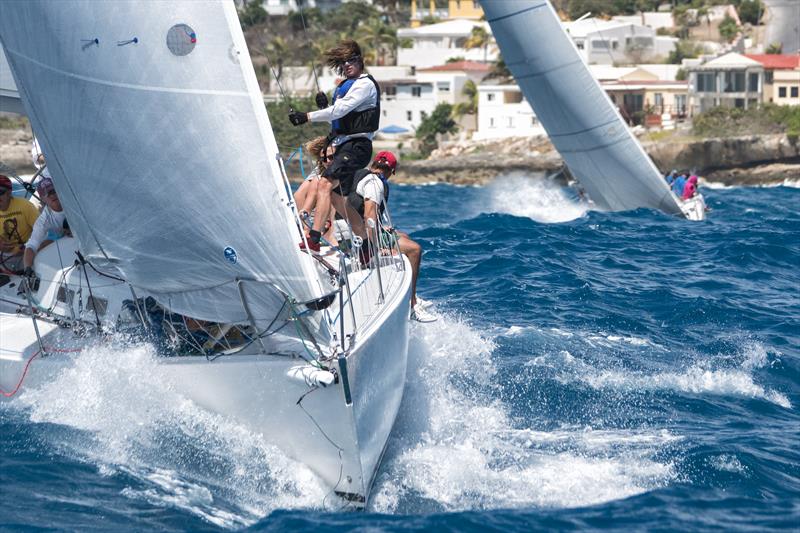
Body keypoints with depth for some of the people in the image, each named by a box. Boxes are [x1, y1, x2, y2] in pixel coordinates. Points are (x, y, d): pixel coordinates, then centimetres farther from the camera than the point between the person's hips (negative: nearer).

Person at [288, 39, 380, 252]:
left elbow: (340, 110, -20)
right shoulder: (345, 85, 22)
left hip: (356, 145, -11)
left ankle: (314, 239, -33)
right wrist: (324, 106, 5)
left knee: (325, 184, -25)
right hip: (344, 146, 11)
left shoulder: (365, 84, -9)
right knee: (337, 198, 14)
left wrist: (307, 117, -21)